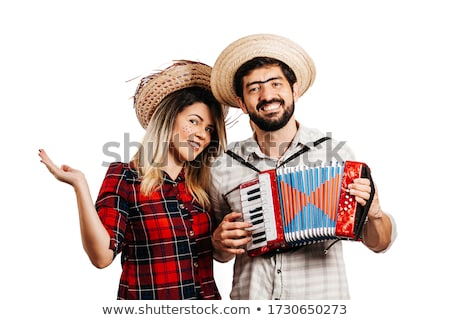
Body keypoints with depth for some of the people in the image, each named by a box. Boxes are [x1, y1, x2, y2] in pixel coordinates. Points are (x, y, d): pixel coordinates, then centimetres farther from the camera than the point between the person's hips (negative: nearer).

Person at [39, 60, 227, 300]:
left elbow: (219, 252, 8)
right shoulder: (124, 177, -10)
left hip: (207, 296, 4)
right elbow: (102, 256, -19)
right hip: (147, 304, -4)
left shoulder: (204, 183, 1)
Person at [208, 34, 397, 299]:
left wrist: (374, 213, -18)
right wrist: (220, 242, -7)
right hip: (250, 296, 2)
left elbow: (380, 243, 2)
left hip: (324, 297, -1)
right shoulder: (223, 169, -1)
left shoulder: (335, 153, -6)